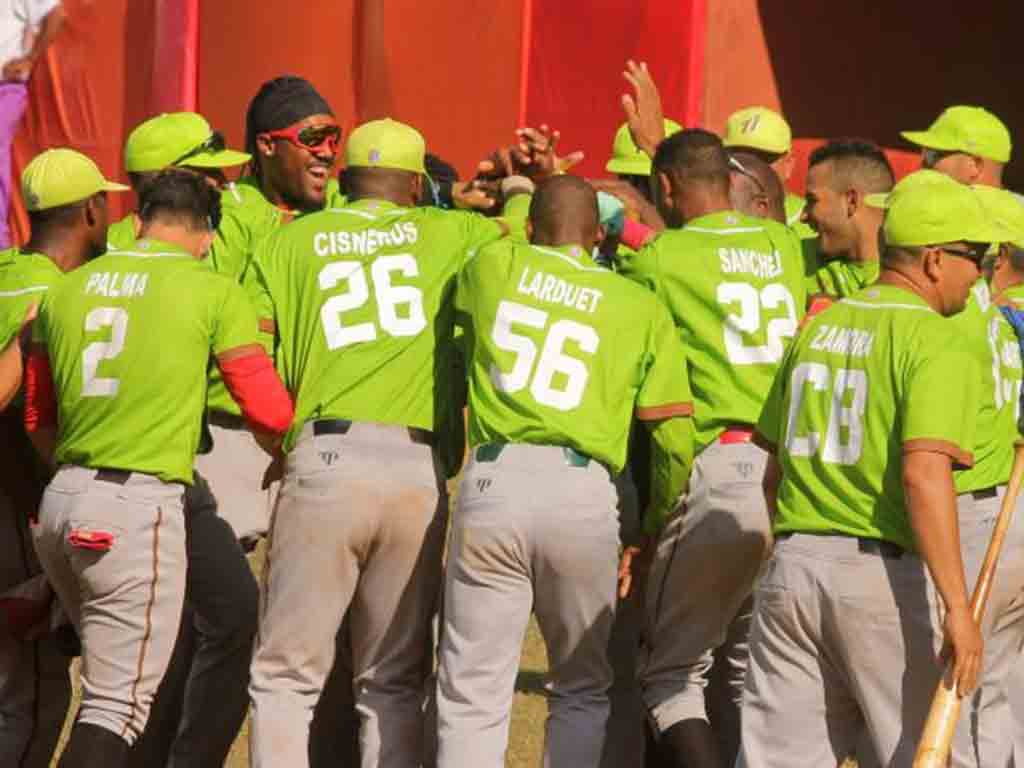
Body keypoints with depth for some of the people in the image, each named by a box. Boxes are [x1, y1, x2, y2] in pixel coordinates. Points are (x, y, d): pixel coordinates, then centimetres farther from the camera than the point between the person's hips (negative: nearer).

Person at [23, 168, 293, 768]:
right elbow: (269, 410, -2)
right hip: (140, 505, -6)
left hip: (60, 500, 6)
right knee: (117, 703, -5)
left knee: (108, 674, 20)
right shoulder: (214, 294, -2)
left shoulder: (66, 290, 13)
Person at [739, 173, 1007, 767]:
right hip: (887, 575, -6)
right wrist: (957, 606, -24)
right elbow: (924, 474, -22)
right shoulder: (936, 344, -10)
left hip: (793, 564, 6)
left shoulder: (818, 329, 14)